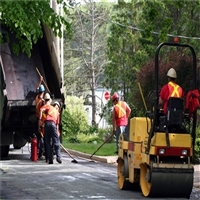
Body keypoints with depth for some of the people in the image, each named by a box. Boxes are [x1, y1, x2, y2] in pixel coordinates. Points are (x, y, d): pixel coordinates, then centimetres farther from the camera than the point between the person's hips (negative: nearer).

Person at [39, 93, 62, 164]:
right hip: (53, 124, 2)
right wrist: (57, 130, 35)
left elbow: (41, 109, -10)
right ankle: (58, 156, -17)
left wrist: (40, 119, -11)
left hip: (47, 123, -2)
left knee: (48, 143, 2)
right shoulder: (56, 110, 30)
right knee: (56, 142, 2)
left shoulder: (47, 106, 15)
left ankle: (50, 159, -2)